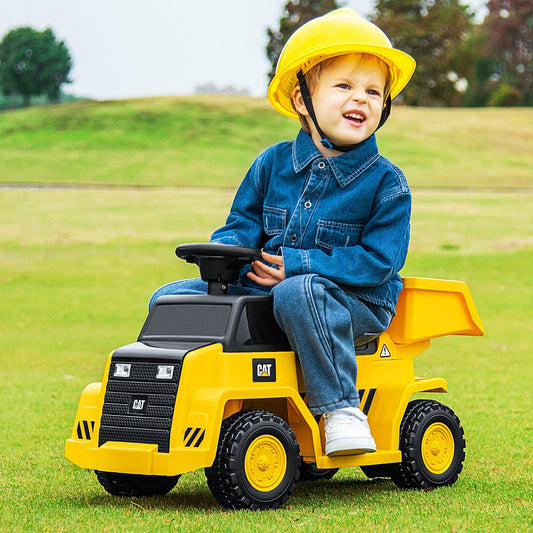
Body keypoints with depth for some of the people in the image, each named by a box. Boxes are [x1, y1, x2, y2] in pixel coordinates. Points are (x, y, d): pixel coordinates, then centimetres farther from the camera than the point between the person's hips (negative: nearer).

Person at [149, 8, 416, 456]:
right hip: (262, 292, 5)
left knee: (298, 292, -40)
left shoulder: (386, 182, -6)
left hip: (353, 304, -5)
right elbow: (242, 224, 14)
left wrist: (295, 265, -20)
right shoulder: (272, 164, 7)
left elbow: (377, 261, -12)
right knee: (171, 298, -6)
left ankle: (340, 407, -33)